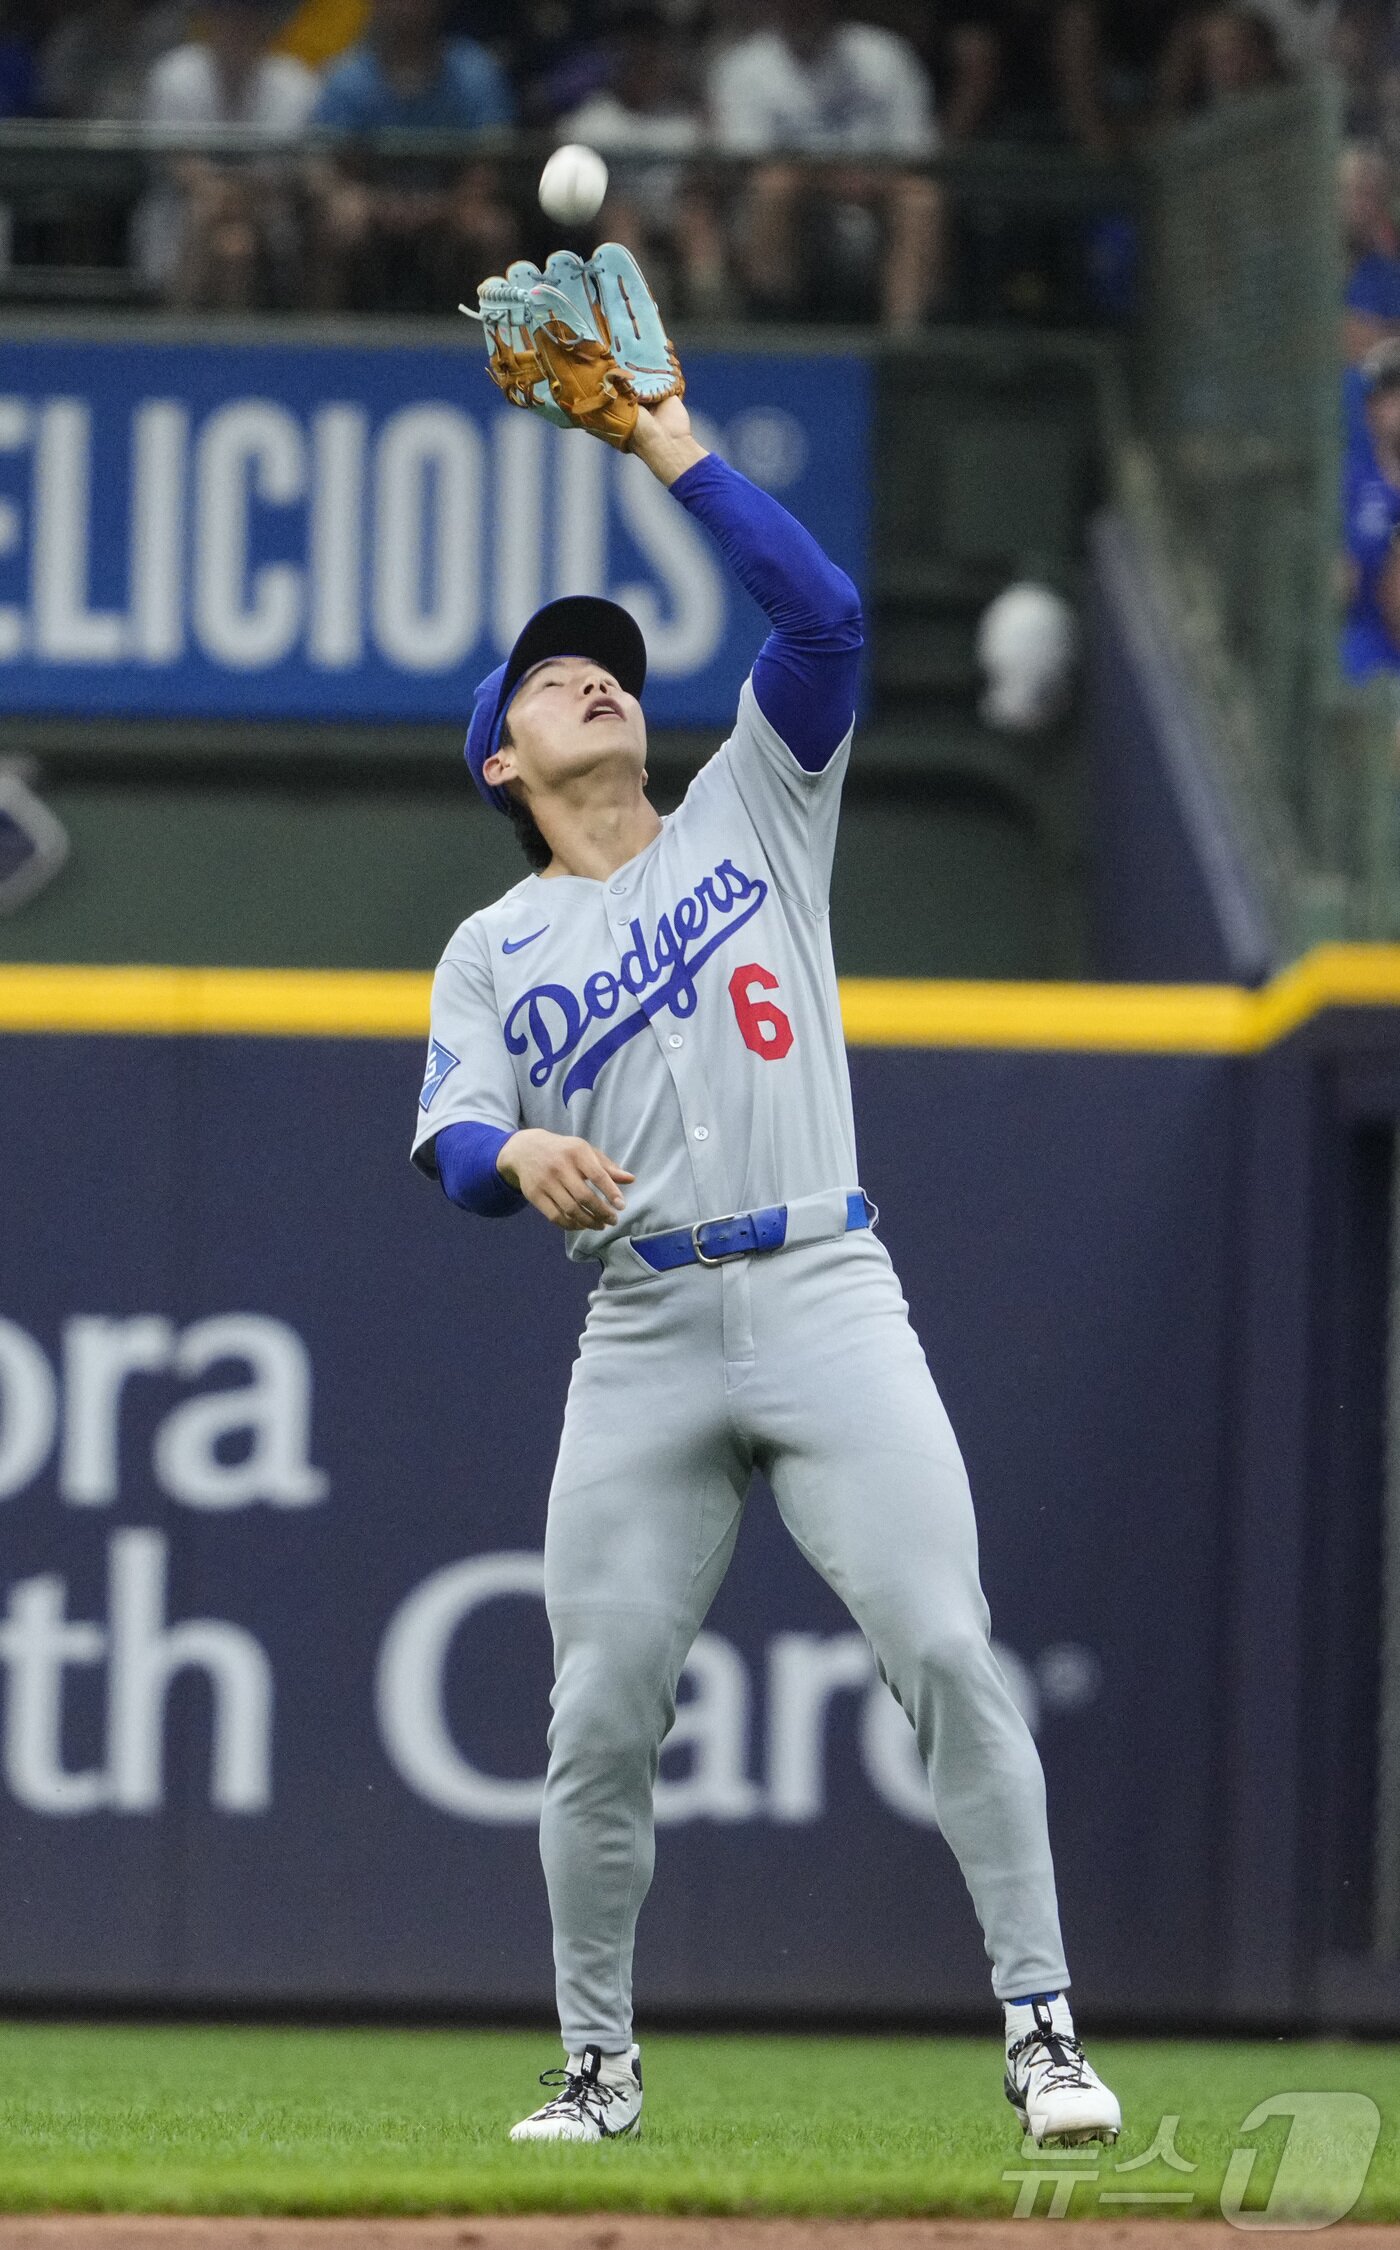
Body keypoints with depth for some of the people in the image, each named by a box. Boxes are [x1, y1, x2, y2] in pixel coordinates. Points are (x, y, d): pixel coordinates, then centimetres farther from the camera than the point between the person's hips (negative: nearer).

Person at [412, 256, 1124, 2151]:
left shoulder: (755, 814, 14)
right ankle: (599, 2059, 13)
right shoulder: (492, 951, 15)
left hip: (826, 1300, -1)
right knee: (600, 1718, -2)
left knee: (944, 1650, -15)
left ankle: (1041, 2025, -12)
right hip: (646, 1337, 1)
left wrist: (660, 439, -1)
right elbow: (451, 1142, 1)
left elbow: (823, 617, 0)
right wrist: (522, 1157, -23)